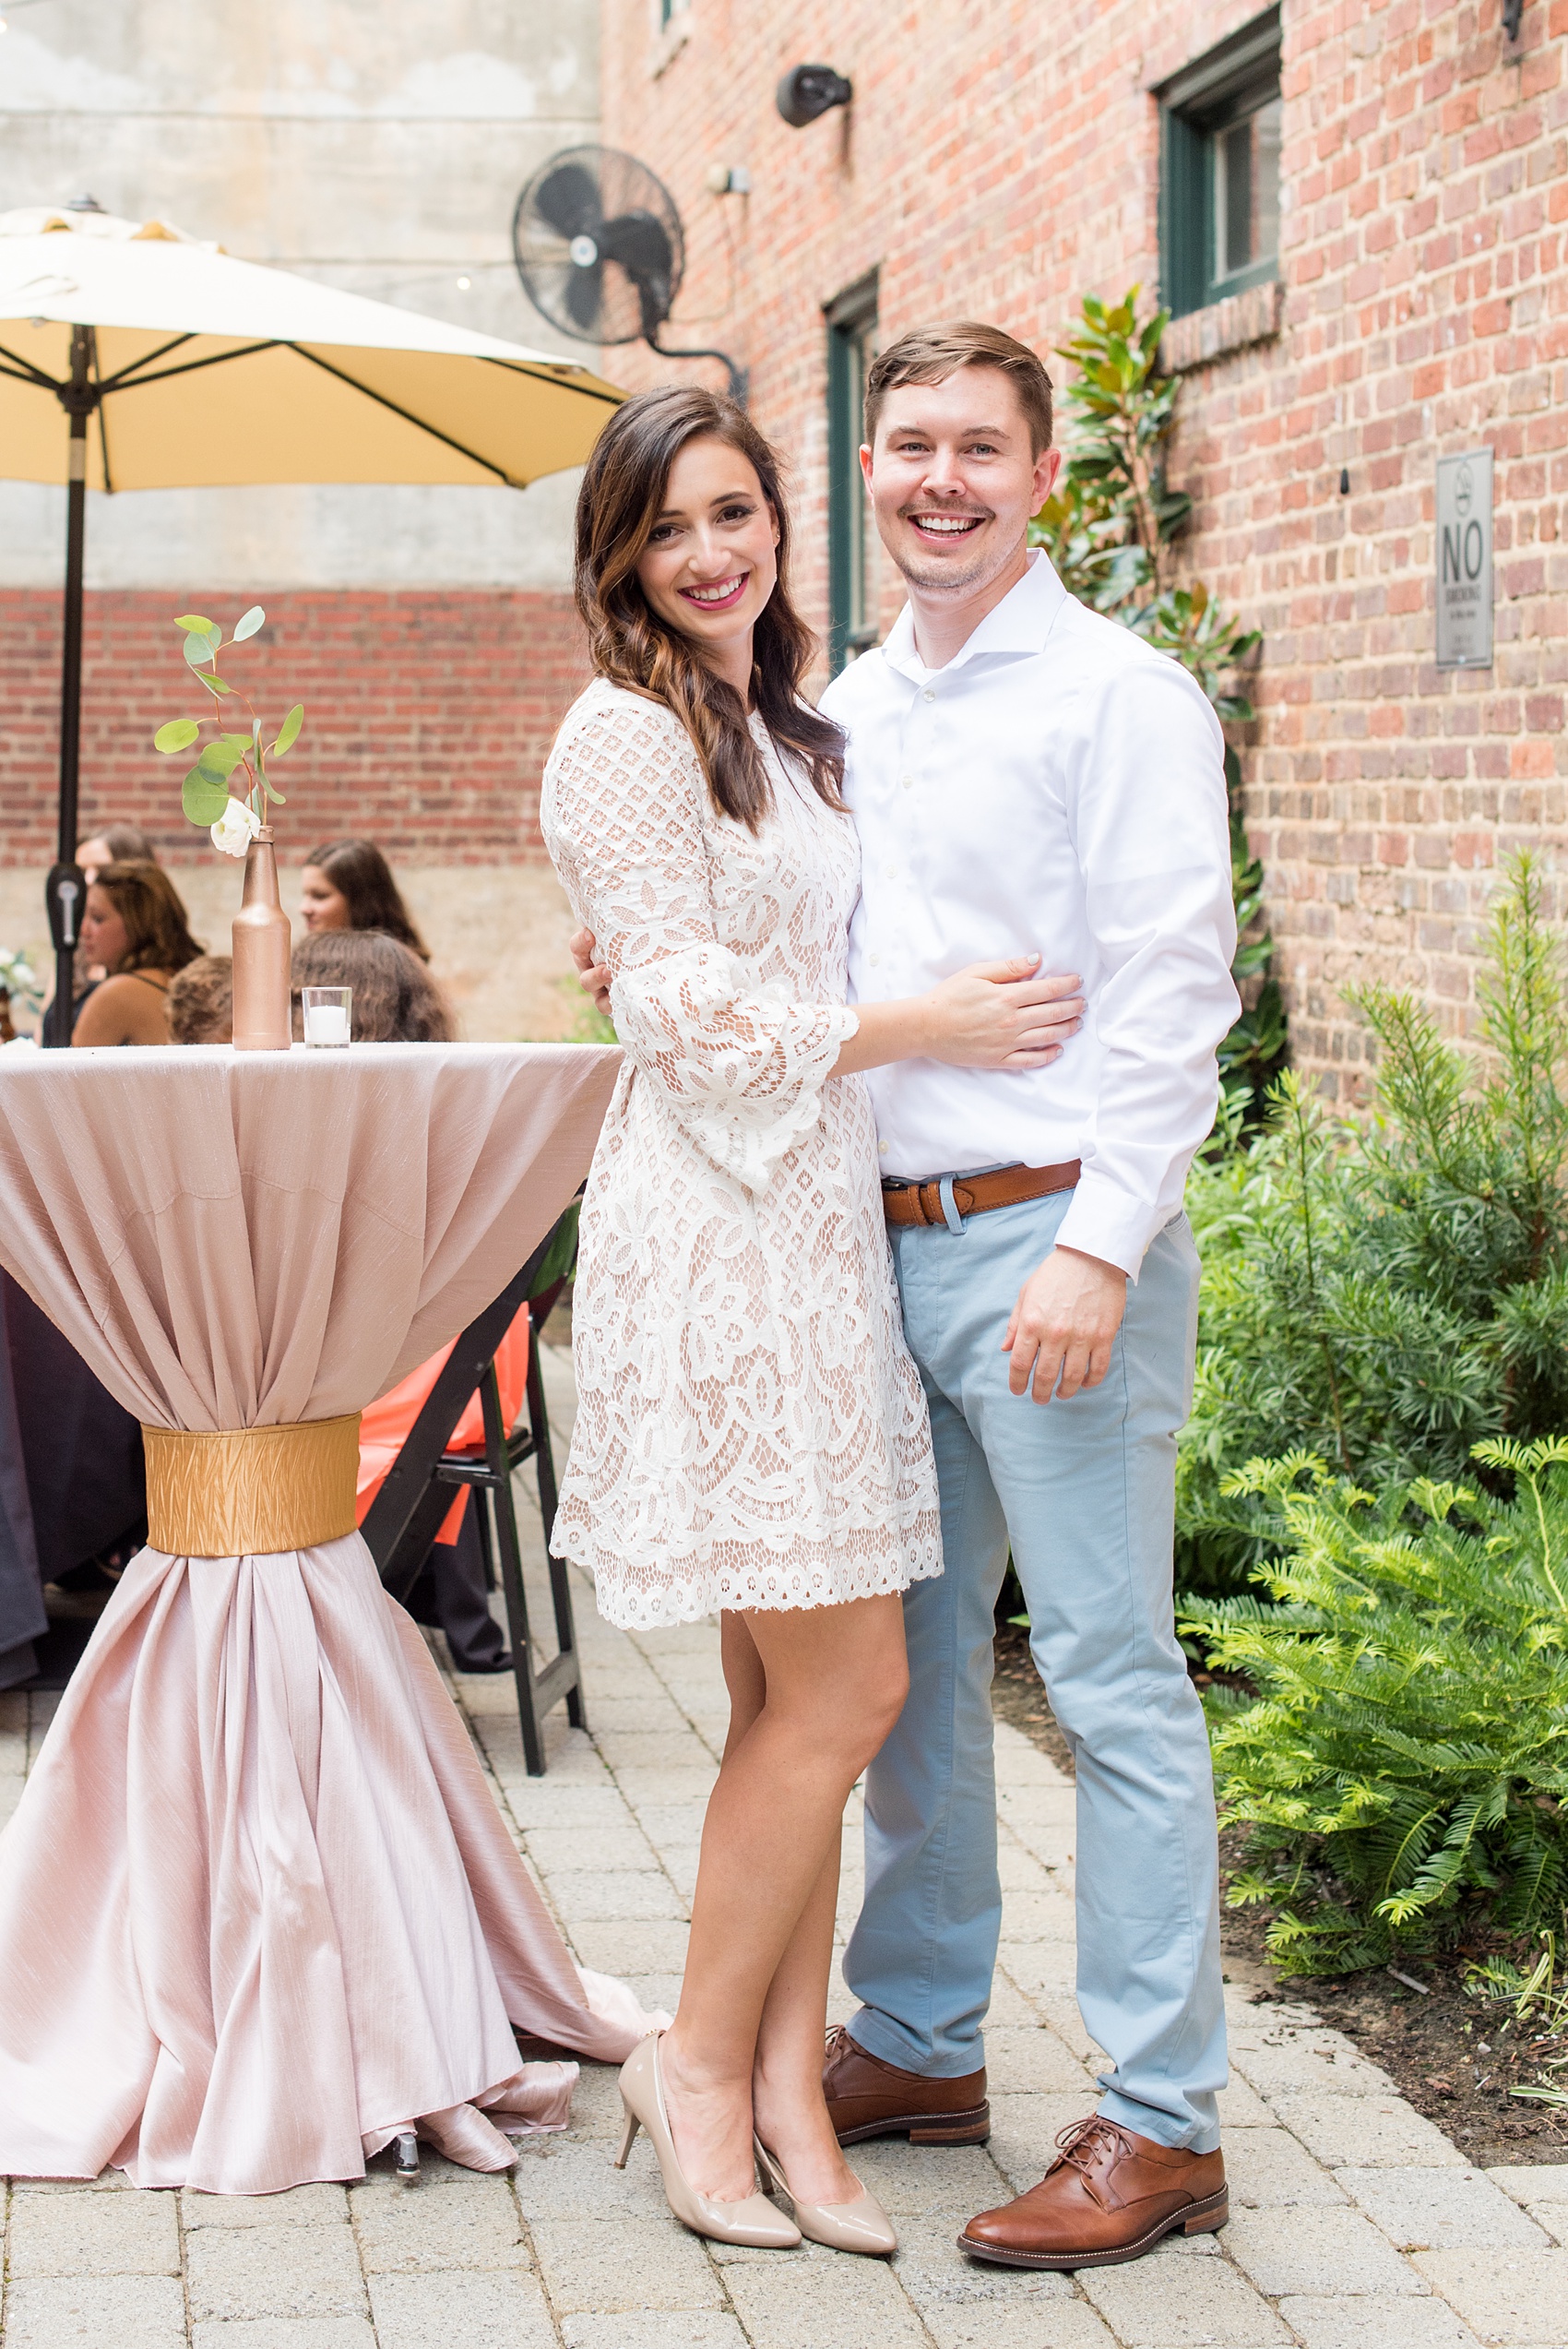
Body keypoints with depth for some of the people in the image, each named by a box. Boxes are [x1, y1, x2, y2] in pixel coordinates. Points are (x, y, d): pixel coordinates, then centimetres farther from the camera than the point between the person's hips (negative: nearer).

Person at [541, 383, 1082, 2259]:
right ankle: (702, 2060, 8)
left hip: (819, 1225, 8)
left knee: (791, 1696, 7)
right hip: (718, 1236, -8)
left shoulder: (784, 733, 20)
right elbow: (686, 1008, -14)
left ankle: (784, 2090, 12)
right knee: (845, 1686, -7)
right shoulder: (628, 732, -7)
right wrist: (928, 1025, -13)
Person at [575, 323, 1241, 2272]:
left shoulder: (1116, 697, -6)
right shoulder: (847, 708, 15)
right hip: (889, 1239, 7)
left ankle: (1161, 2122, 2)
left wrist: (1097, 1247, -19)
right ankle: (918, 2040, 28)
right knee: (900, 1659, 14)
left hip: (1051, 1236, -7)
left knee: (1110, 1677, -4)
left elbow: (1173, 997, -12)